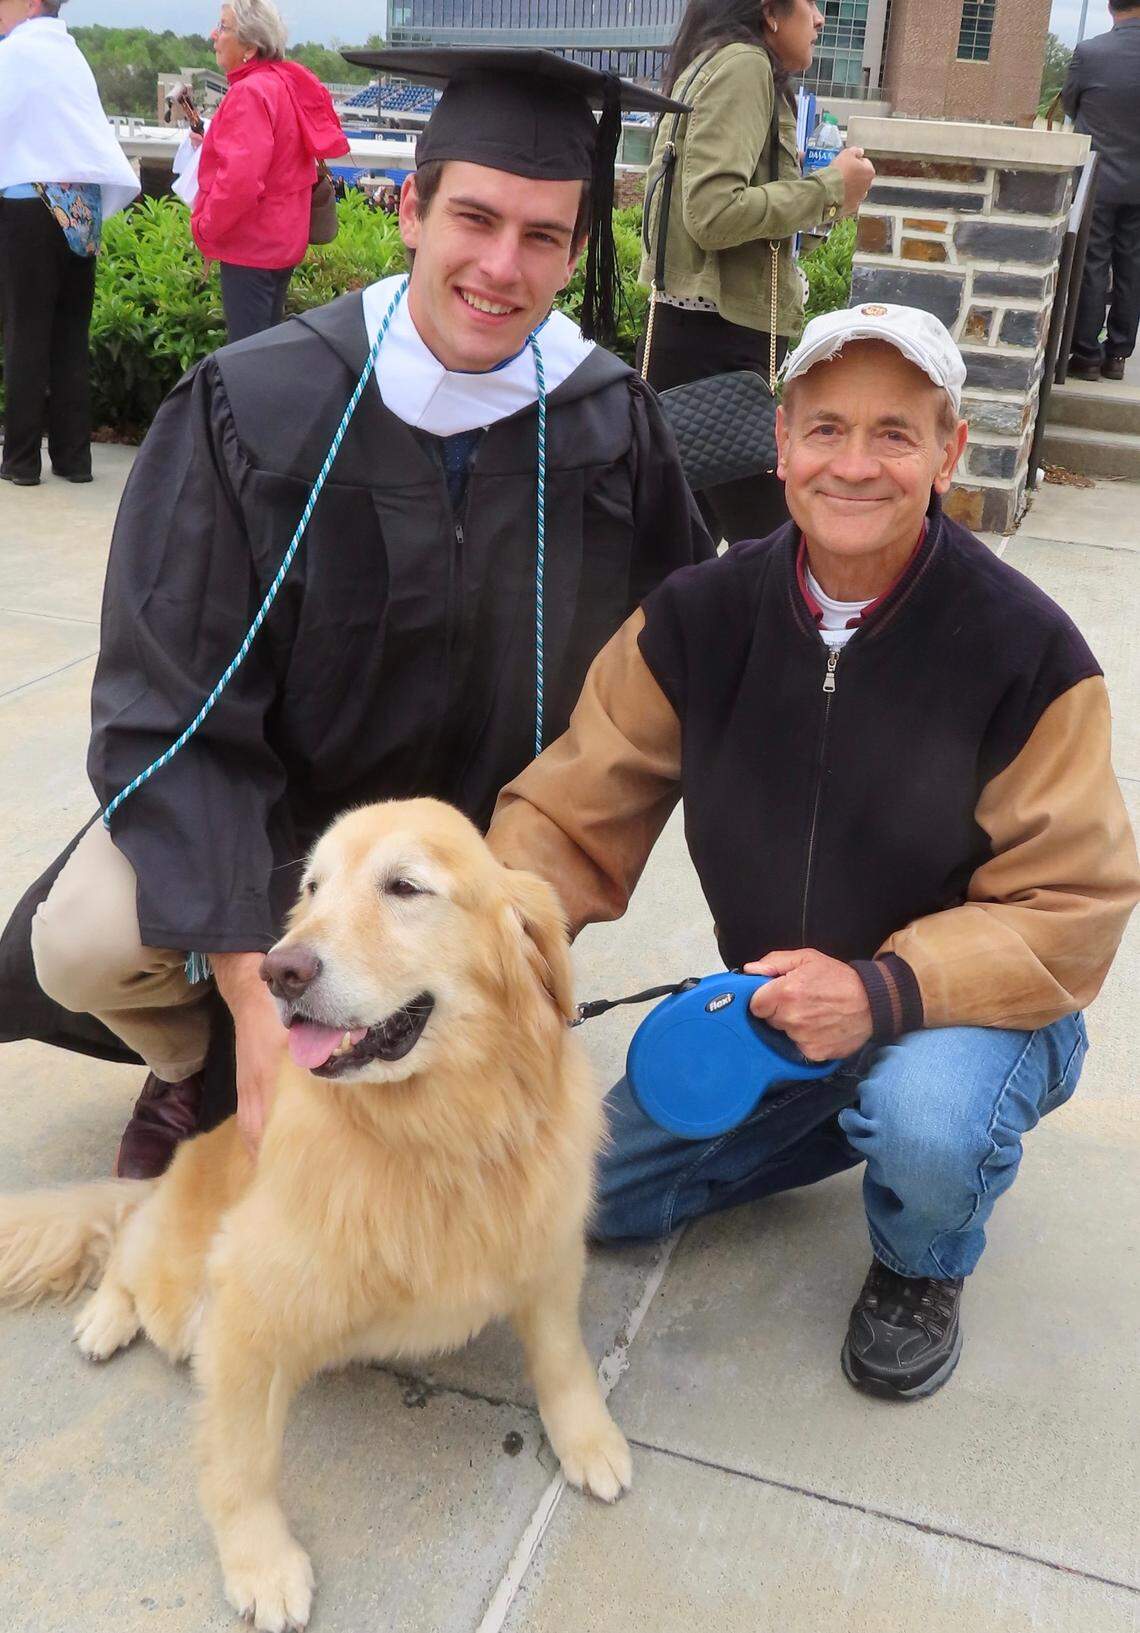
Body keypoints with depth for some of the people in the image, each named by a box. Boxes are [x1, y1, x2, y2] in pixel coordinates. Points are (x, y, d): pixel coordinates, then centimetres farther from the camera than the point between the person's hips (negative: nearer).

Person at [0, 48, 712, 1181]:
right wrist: (253, 990, -34)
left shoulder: (609, 424, -14)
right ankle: (193, 1068, 8)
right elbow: (171, 711, -24)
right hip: (244, 799, -2)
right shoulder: (252, 409, -22)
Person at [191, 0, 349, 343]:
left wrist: (206, 228, -15)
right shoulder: (287, 82, 7)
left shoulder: (249, 93, -20)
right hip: (284, 239, 10)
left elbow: (241, 178, -29)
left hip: (250, 246, -10)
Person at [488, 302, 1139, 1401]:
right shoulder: (700, 618, -10)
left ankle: (924, 1267, 3)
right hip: (774, 1002, 4)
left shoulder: (1025, 650, -21)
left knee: (926, 1126, -37)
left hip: (972, 1003, -4)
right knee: (599, 1194, 3)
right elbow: (573, 814, -10)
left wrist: (883, 990, -33)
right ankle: (854, 1117, 22)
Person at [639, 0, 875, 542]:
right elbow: (714, 213, -20)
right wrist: (831, 188, -9)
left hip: (698, 334, 10)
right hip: (719, 341, -10)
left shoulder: (708, 68, 20)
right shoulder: (744, 63, -9)